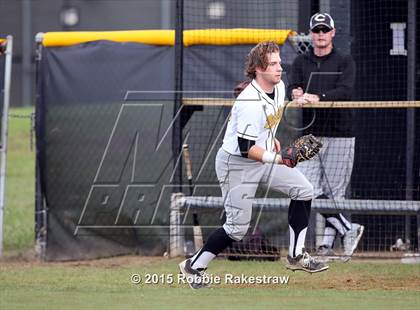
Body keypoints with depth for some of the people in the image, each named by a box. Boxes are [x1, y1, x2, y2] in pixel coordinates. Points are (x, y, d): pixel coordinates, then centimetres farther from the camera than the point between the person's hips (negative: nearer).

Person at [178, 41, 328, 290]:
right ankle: (194, 267, 11)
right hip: (236, 164, -9)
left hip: (263, 159, 9)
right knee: (238, 227, -6)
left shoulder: (279, 87, -1)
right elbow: (245, 148, -30)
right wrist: (277, 159, -35)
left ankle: (297, 256, 9)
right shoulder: (250, 102, -29)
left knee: (304, 190, 1)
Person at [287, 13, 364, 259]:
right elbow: (292, 89, -1)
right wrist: (296, 94, -26)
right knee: (309, 191, -8)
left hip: (339, 135, -3)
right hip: (310, 135, 3)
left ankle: (328, 243, 5)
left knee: (334, 191, -3)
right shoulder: (301, 63, 13)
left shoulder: (345, 62, 2)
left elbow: (346, 91, -14)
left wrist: (318, 97, -30)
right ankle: (349, 229, 0)